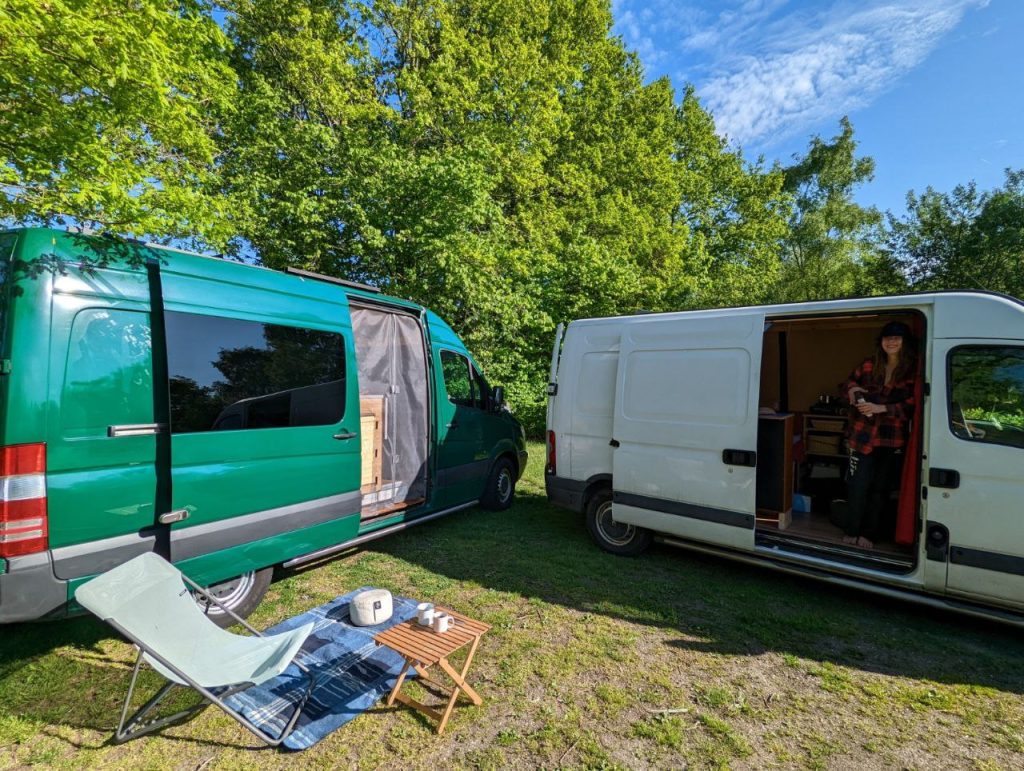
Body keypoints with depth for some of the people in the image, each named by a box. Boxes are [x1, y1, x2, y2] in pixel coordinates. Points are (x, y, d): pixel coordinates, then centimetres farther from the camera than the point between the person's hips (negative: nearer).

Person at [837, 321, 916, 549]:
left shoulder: (913, 370, -3)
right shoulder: (869, 365, 6)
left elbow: (912, 405, -11)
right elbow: (846, 384, 17)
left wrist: (880, 408, -21)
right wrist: (852, 389, -5)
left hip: (893, 439, -1)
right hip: (863, 435, 1)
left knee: (880, 488, 8)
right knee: (858, 485, 1)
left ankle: (869, 534, 20)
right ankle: (851, 531, 15)